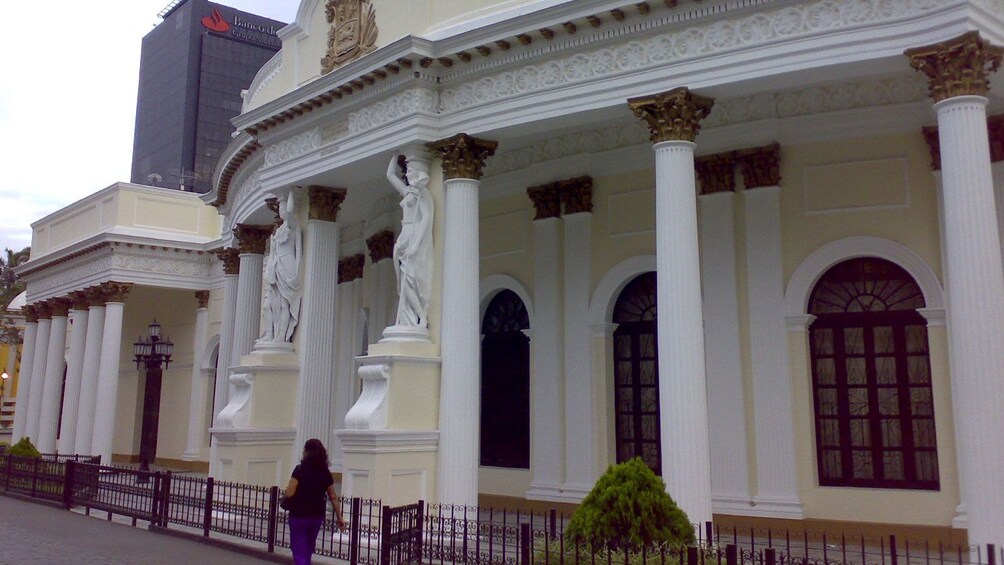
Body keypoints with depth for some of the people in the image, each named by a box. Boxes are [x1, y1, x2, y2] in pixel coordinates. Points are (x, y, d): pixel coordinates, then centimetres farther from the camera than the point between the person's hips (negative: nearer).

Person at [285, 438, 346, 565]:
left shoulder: (300, 470, -13)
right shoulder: (325, 472, 2)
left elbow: (289, 493, -16)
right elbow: (333, 497, 5)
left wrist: (287, 487, 7)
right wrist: (340, 517, 12)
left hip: (299, 516, -5)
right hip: (317, 517, 5)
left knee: (299, 552, 1)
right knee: (307, 551, 22)